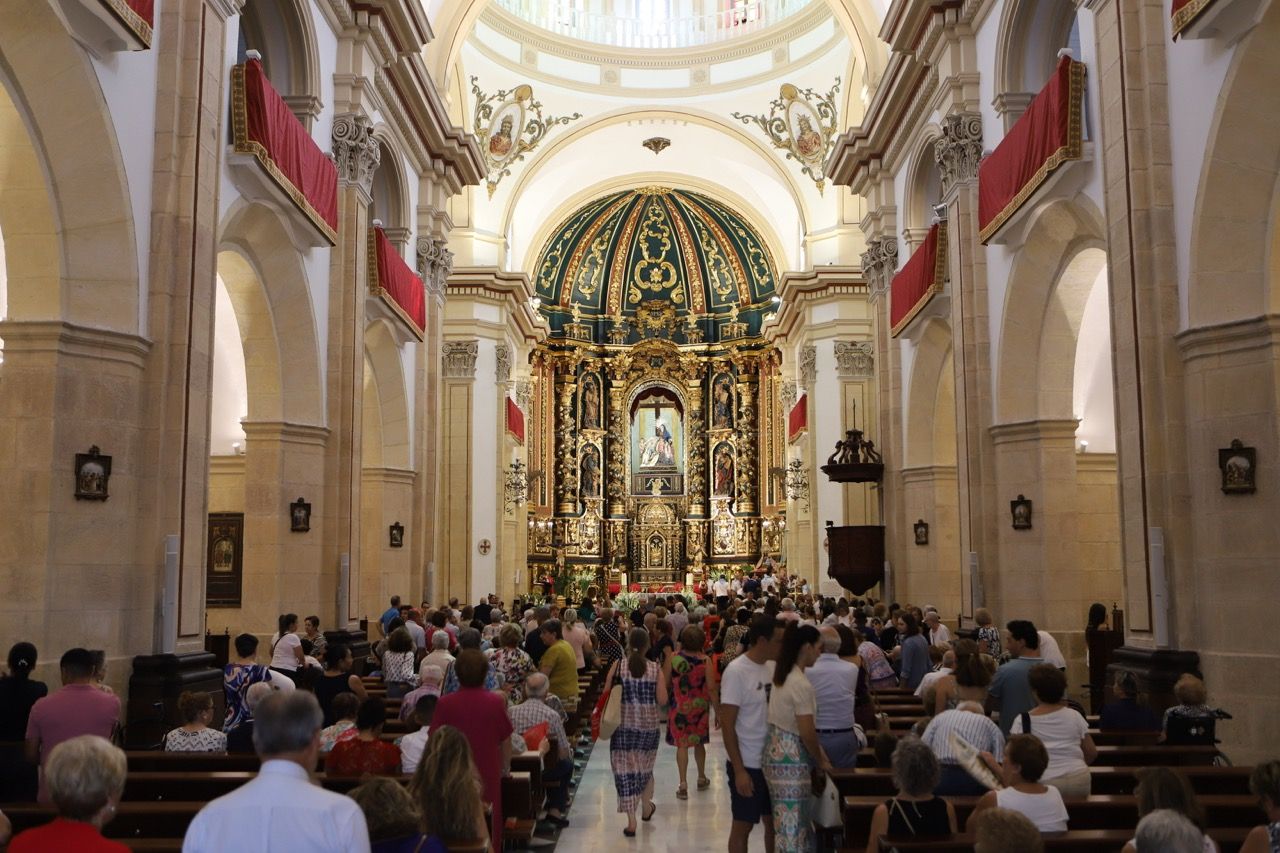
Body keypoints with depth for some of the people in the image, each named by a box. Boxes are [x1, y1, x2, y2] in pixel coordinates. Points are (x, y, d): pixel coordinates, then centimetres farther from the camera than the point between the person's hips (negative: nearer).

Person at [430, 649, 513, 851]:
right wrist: (504, 769, 15)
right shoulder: (496, 702, -10)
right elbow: (506, 743, -1)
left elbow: (435, 743, -3)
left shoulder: (444, 703, -11)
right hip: (488, 777, 0)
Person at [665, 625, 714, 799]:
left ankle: (683, 784, -2)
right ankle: (702, 778, 35)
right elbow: (711, 689, -10)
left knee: (682, 745, 4)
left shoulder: (673, 658, -10)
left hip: (679, 706, -1)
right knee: (699, 742, 19)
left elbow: (664, 684, -5)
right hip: (700, 707, 1)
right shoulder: (705, 661, -11)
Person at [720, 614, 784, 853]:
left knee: (773, 822, 15)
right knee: (743, 826, 7)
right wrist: (739, 770, -16)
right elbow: (728, 725, -15)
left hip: (773, 761, 6)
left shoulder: (773, 667, 2)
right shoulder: (736, 671, -16)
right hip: (747, 764, -6)